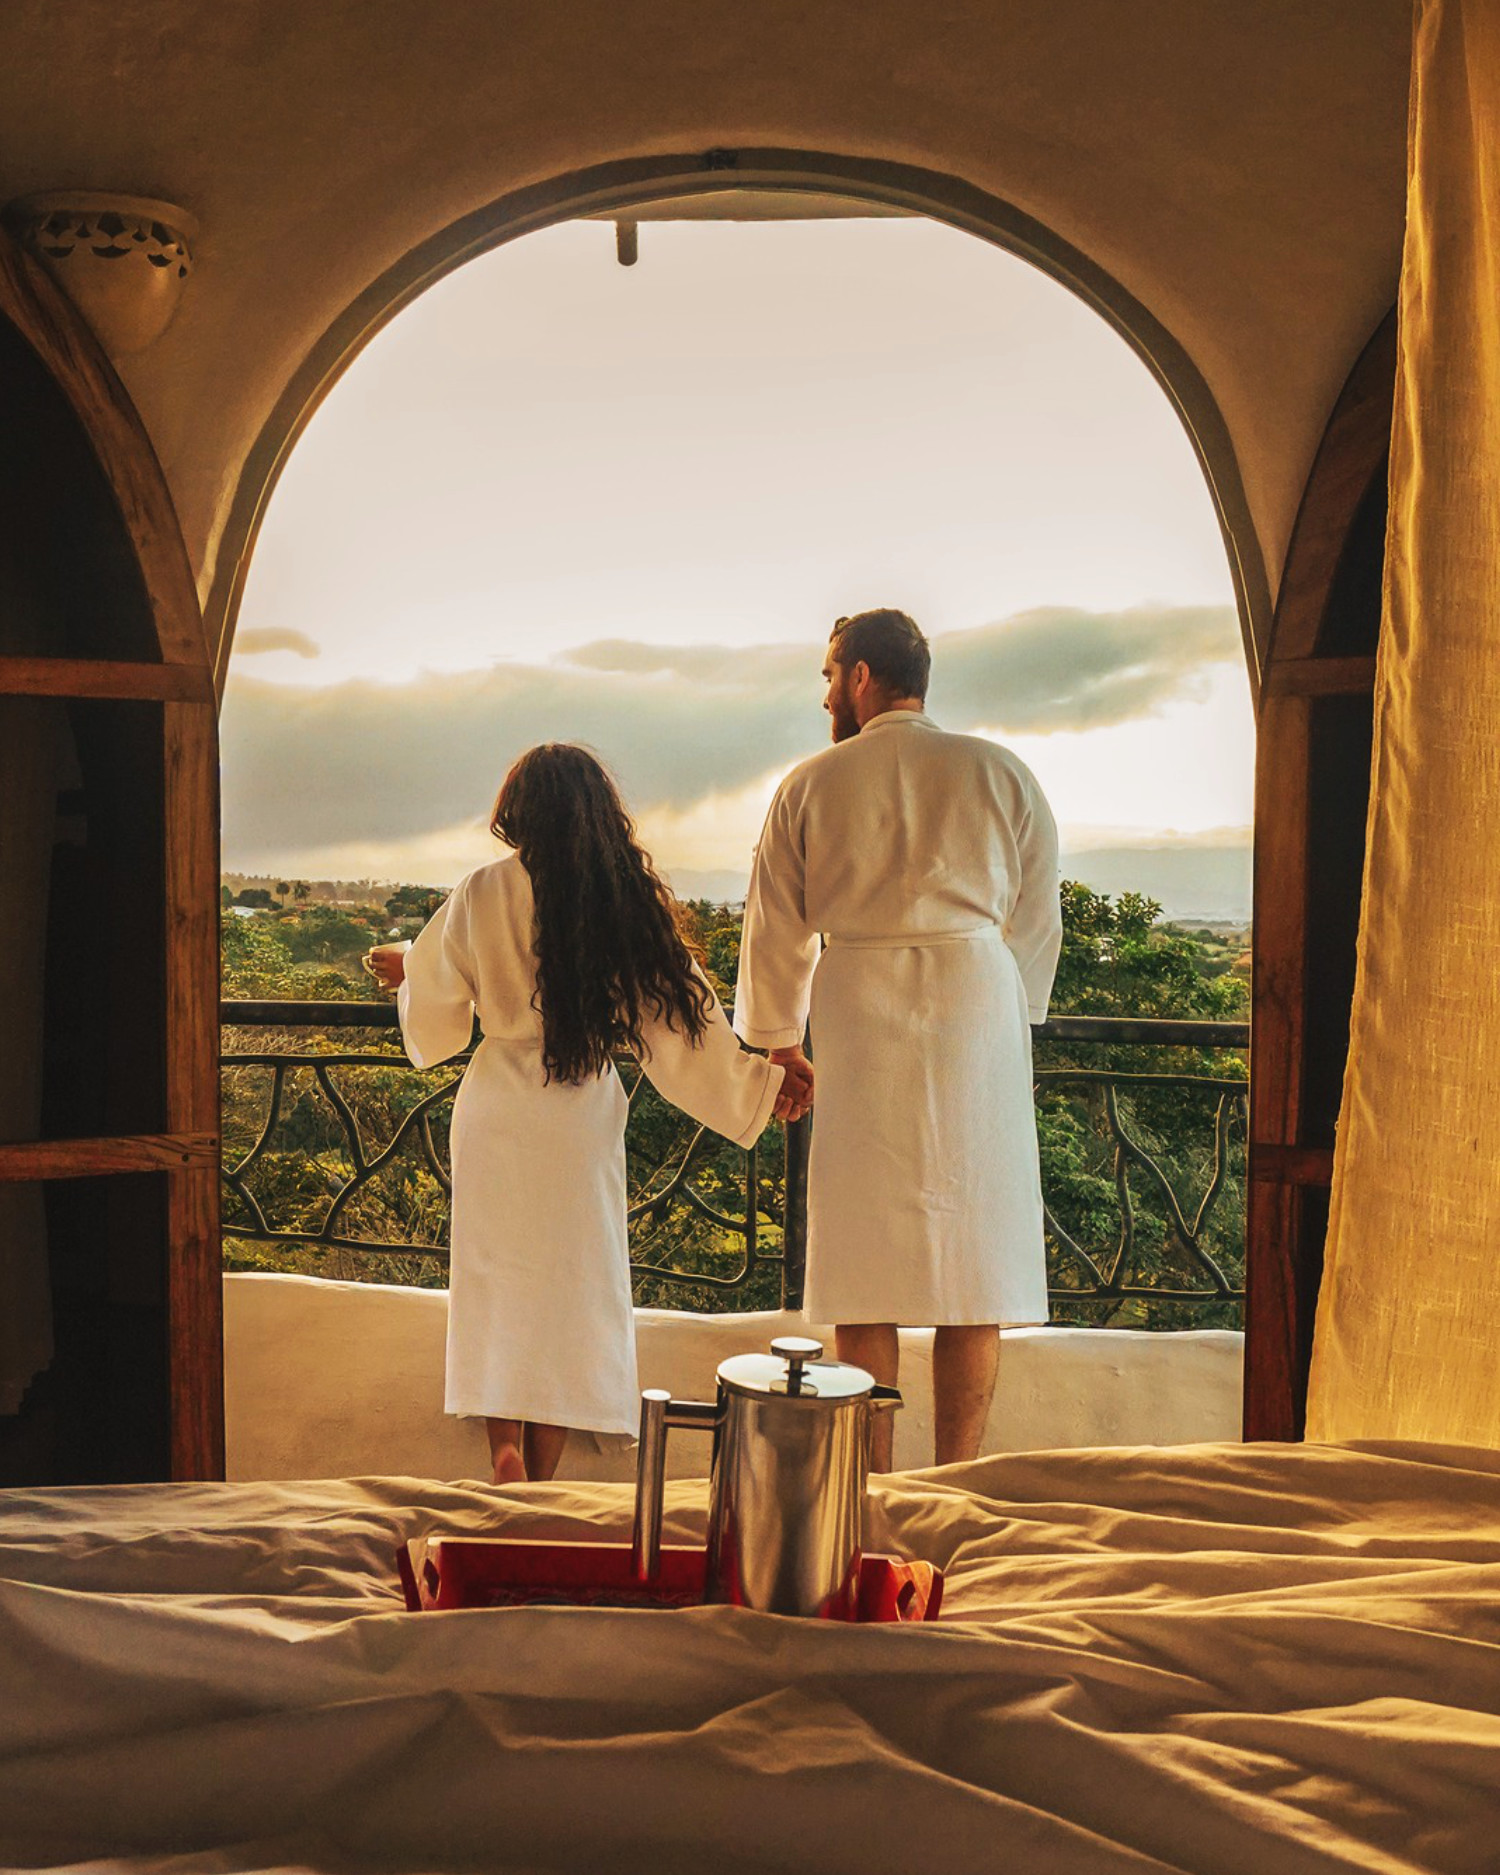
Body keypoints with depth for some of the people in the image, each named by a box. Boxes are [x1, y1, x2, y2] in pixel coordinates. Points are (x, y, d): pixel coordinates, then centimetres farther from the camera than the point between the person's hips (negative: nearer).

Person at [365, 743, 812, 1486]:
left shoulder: (479, 896, -6)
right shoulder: (628, 902, -5)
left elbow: (433, 1009, 5)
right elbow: (678, 1015, -3)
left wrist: (405, 968, 28)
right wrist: (757, 1081, 7)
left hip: (497, 1106, 0)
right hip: (582, 1117, 0)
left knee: (499, 1281, 12)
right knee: (569, 1280, 10)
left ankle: (505, 1445, -3)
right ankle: (540, 1478, 15)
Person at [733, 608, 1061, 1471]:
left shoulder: (813, 783, 6)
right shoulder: (1003, 774, 8)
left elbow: (777, 932, 10)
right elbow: (1039, 924, 11)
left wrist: (776, 1042, 23)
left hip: (859, 1022, 0)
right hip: (979, 1012, 0)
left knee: (866, 1270, 5)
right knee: (974, 1271, 5)